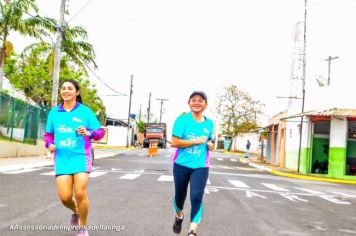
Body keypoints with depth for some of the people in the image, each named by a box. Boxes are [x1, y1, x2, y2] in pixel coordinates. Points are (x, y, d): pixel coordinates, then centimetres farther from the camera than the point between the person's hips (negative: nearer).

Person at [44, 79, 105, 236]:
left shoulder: (85, 111, -1)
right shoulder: (54, 112, 8)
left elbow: (100, 132, 2)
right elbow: (48, 134, 20)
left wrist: (88, 133, -17)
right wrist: (49, 144, 0)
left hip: (81, 157, -3)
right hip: (62, 159, 3)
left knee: (80, 194, -10)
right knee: (65, 197, -3)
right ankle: (76, 212, 35)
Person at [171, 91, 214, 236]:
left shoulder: (209, 123, 7)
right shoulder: (182, 119, -8)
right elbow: (174, 142, -15)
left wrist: (211, 145, -1)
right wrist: (197, 141, -16)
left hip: (200, 166, 2)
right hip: (181, 164, -1)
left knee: (196, 197, -13)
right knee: (180, 195, 15)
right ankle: (179, 216, 46)